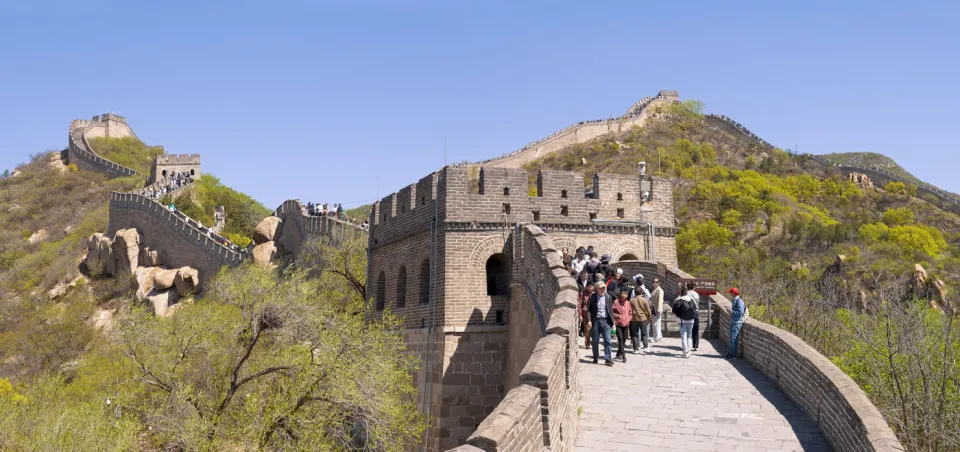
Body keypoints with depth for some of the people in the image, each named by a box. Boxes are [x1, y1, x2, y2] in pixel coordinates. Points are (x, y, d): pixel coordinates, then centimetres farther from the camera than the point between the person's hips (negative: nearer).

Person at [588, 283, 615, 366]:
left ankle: (607, 359, -4)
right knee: (595, 340, 7)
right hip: (595, 321, -1)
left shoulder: (608, 297, 7)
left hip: (605, 321, 1)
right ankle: (595, 358, 18)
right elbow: (589, 309, 1)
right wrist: (589, 320, -9)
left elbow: (611, 310, 9)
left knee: (607, 340, -5)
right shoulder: (592, 297, 1)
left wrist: (612, 322, 5)